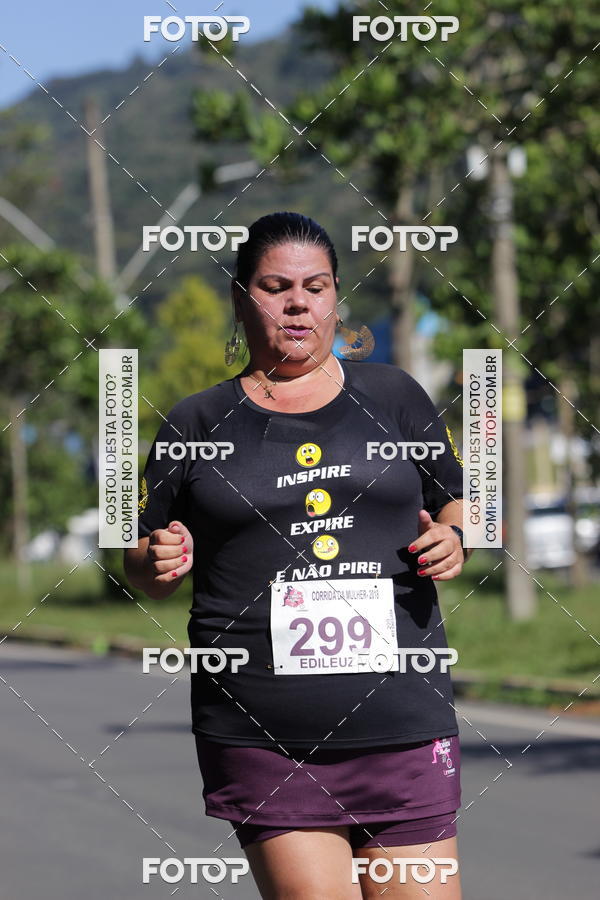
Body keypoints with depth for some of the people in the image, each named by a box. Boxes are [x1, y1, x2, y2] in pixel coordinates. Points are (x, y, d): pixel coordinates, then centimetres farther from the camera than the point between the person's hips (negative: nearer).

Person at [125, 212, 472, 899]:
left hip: (401, 718, 1)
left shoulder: (393, 396, 13)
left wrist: (451, 540, 1)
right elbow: (141, 568, 15)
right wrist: (158, 564, -8)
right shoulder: (195, 424, 10)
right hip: (259, 735, -1)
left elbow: (455, 502, 23)